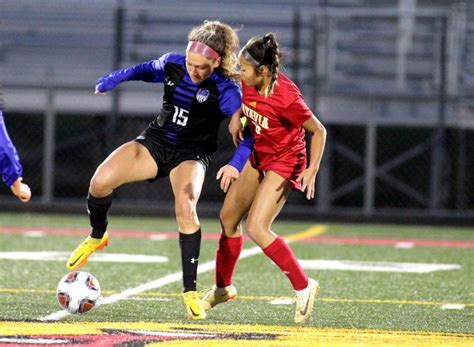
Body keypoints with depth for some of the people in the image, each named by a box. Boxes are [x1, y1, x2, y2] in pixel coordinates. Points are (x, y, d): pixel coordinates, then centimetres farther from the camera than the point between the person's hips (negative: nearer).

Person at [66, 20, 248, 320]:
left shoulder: (225, 90, -19)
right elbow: (145, 70, 17)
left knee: (186, 209, -31)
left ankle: (190, 292, -19)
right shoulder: (173, 64, -6)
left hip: (191, 154, -4)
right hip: (156, 141, 4)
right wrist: (112, 80, 4)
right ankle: (97, 237, 15)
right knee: (101, 180, -18)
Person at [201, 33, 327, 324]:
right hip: (259, 155, 8)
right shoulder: (250, 83, -10)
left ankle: (304, 286, -8)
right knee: (228, 217, 13)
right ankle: (223, 288, 33)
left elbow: (319, 131, -20)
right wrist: (237, 117, 0)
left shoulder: (286, 97, -31)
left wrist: (312, 170, -26)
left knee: (256, 228, -19)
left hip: (285, 162, -8)